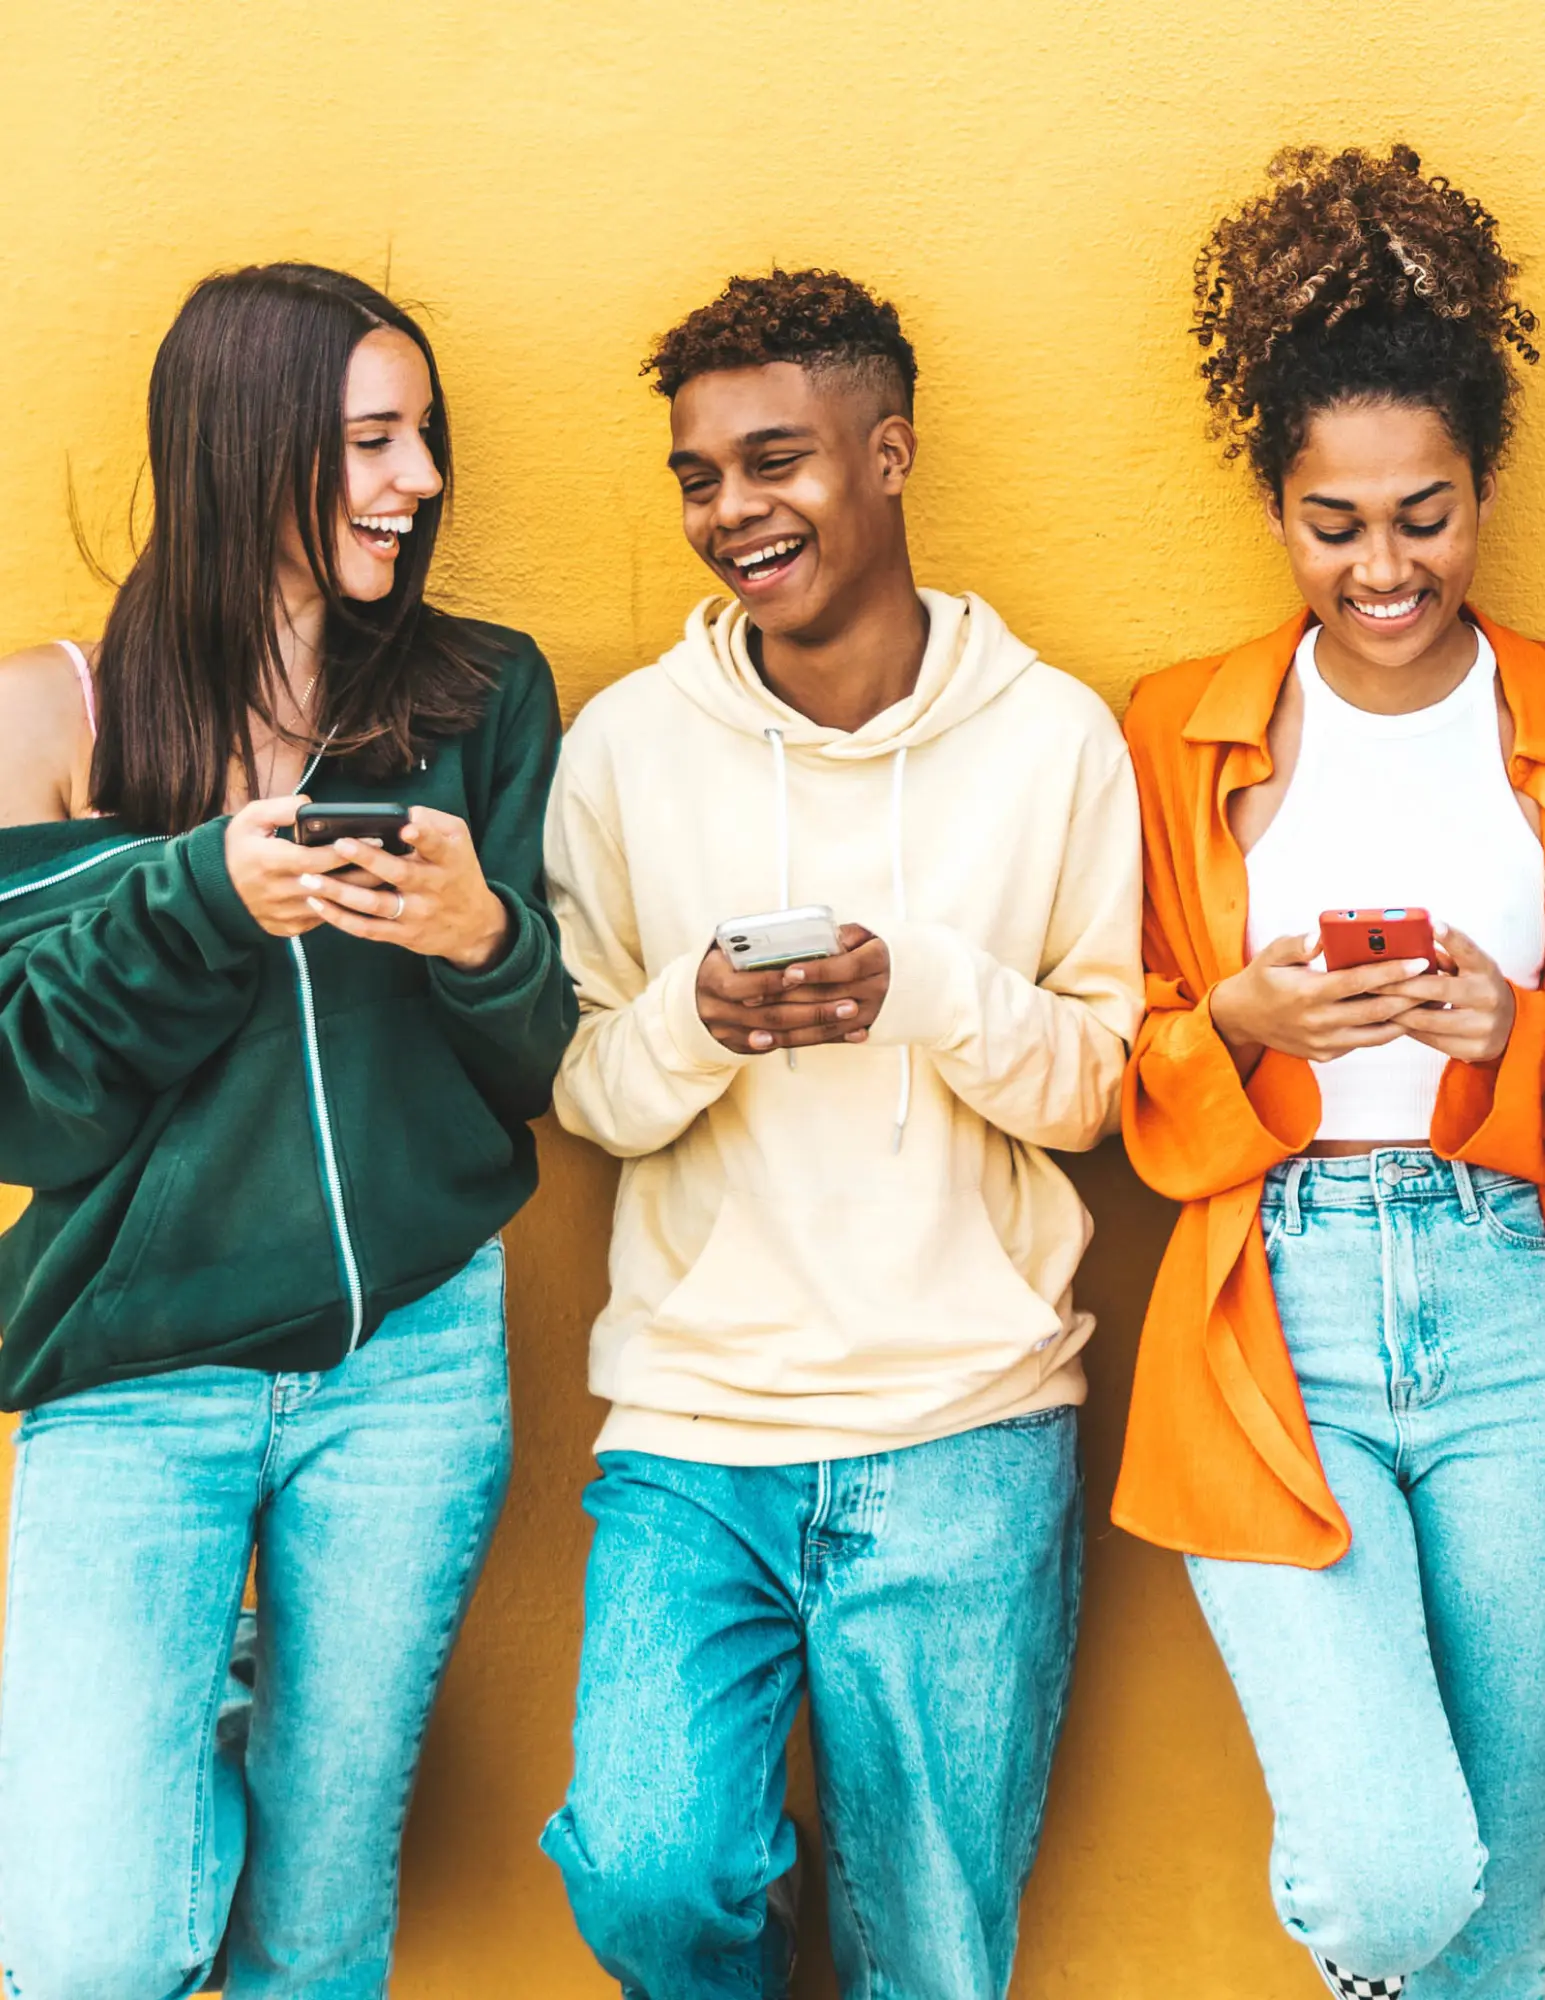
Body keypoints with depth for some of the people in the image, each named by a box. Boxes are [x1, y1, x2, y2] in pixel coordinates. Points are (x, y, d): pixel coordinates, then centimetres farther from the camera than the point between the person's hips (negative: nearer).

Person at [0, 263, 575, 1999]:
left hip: (412, 1355, 2)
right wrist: (196, 900, -18)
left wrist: (485, 935, -15)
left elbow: (538, 1073, 7)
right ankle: (183, 1733, 20)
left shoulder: (481, 701, 4)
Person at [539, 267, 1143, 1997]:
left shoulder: (1053, 738, 0)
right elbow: (584, 1094, 6)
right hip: (694, 1413, 0)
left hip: (965, 1417, 0)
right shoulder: (625, 745, 2)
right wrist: (693, 1018, -15)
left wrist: (931, 987, -15)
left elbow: (1096, 1083, 3)